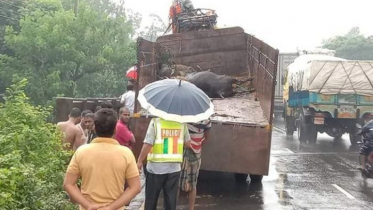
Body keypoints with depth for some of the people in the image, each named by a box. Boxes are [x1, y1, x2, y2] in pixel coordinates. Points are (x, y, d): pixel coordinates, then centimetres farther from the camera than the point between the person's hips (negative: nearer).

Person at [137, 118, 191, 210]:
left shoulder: (156, 121, -11)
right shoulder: (182, 122, -1)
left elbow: (148, 144, -14)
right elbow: (188, 144, 7)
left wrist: (139, 161, -3)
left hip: (156, 167, -2)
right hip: (174, 167, 3)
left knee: (151, 199, 13)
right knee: (171, 199, 10)